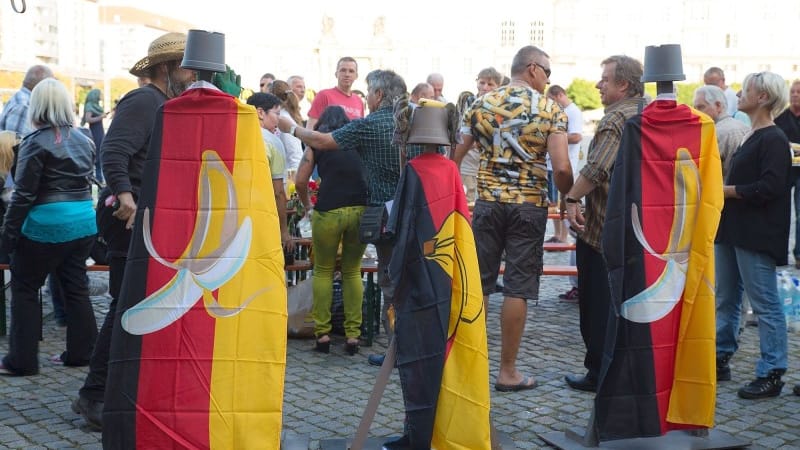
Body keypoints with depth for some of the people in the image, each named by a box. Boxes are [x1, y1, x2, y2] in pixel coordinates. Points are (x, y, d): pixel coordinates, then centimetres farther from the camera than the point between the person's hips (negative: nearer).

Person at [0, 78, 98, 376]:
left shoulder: (36, 142, -10)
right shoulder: (84, 140, 9)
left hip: (46, 226, -6)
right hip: (84, 223, 6)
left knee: (25, 287, 5)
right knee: (76, 286, 13)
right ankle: (81, 352, 18)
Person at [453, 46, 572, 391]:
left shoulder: (482, 105, 5)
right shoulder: (550, 110, -4)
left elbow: (454, 156, 6)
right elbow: (561, 168, -12)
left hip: (487, 203, 3)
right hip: (529, 206, -2)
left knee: (478, 284, 9)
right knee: (518, 288, 3)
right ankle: (507, 372, 8)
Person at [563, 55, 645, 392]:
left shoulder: (616, 118, -17)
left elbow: (596, 169, -29)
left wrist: (572, 197, -19)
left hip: (602, 226, -9)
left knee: (596, 304, 1)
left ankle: (598, 373, 7)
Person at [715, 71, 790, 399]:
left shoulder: (773, 140, -13)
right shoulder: (750, 136, 15)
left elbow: (769, 188, -22)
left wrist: (725, 190, -16)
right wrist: (720, 191, 4)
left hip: (755, 235, -10)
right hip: (732, 229, 10)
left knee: (765, 304, -3)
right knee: (725, 299, 15)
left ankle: (771, 374, 4)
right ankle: (720, 360, 25)